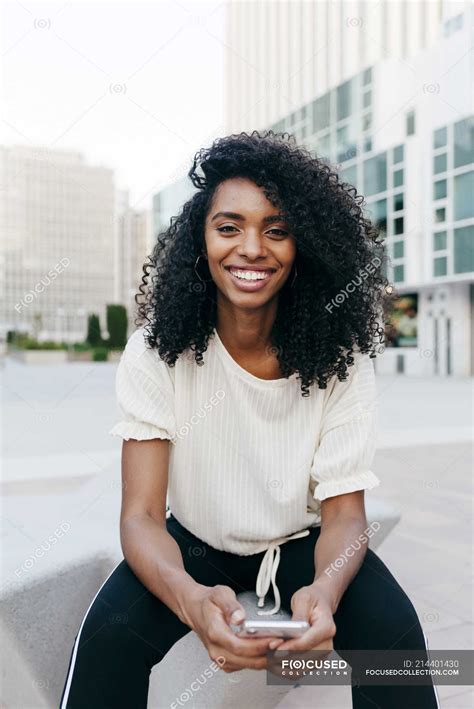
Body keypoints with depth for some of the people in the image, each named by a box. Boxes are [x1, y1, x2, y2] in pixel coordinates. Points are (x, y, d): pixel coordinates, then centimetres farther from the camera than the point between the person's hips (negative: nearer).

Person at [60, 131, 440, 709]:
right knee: (109, 632, -27)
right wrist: (192, 600, -43)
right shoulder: (157, 352, -19)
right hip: (193, 542, 0)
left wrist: (324, 591, -38)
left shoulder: (340, 359, -17)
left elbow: (344, 512, -15)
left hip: (301, 543, 1)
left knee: (393, 629, -24)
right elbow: (141, 514, -20)